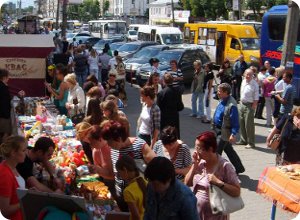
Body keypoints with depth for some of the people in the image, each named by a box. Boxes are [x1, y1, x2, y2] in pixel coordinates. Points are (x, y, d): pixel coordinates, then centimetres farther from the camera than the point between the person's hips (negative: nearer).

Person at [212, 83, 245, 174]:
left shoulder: (231, 105, -24)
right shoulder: (222, 101, 4)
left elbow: (235, 122, -24)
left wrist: (233, 134, -30)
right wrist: (214, 127, 22)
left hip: (224, 132, -10)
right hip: (218, 130, 10)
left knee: (216, 152, -3)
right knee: (229, 150, 20)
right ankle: (239, 168, 35)